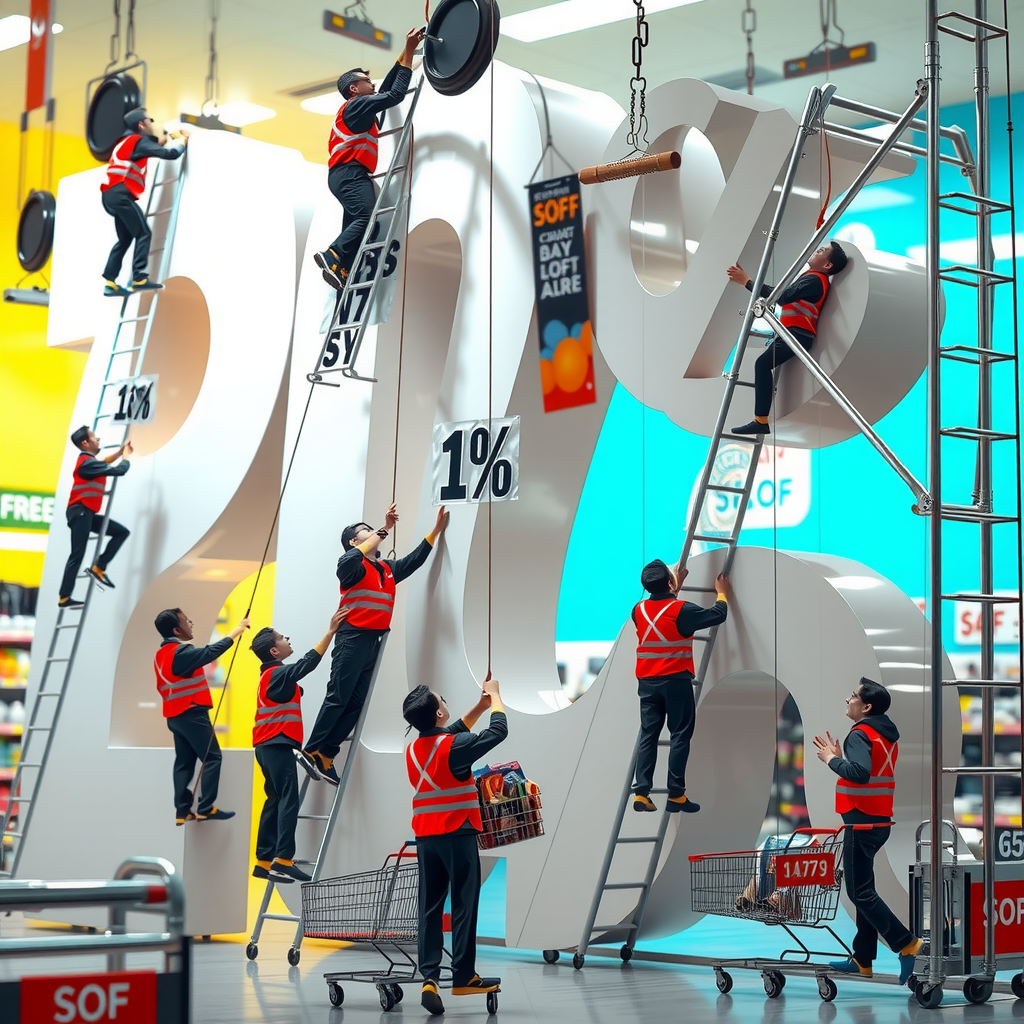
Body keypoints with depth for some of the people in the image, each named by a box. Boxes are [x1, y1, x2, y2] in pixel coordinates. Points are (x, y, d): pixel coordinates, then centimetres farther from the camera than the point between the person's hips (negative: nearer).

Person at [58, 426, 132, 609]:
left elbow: (104, 462, 38)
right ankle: (64, 598, -10)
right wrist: (126, 456, 2)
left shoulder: (88, 461, 15)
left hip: (86, 513, 10)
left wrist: (121, 450, 28)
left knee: (122, 531, 8)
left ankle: (99, 568, 2)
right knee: (77, 556, -11)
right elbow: (119, 470, -17)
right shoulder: (88, 462, -16)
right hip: (80, 512, -10)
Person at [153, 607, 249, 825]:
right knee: (212, 757, -4)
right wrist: (237, 630, -11)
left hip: (175, 715, 9)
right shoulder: (181, 652, -17)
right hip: (192, 714, -9)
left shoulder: (161, 654, 11)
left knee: (184, 762, 8)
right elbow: (211, 652, -18)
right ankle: (206, 808, -8)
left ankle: (182, 811, 4)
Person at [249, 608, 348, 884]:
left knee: (275, 802, 9)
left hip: (268, 746, 10)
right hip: (277, 745, -10)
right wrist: (331, 631, -22)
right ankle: (283, 860, -23)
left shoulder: (271, 675, 18)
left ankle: (265, 861, 8)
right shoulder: (278, 674, -11)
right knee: (288, 800, -15)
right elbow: (308, 662, -19)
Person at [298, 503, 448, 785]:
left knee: (355, 704, 3)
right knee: (338, 698, -9)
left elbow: (415, 559, 27)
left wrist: (436, 530, 21)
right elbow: (349, 561, -27)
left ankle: (325, 756, 4)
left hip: (373, 641, 7)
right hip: (352, 637, -7)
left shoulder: (388, 569, 18)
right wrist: (383, 530, -25)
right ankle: (311, 752, -5)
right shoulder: (353, 566, -4)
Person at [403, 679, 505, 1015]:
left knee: (430, 908, 5)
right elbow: (498, 731, -3)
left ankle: (429, 975, -4)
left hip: (426, 838, 6)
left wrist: (480, 704, 25)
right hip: (458, 836, -6)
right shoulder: (453, 747, -15)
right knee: (464, 906, 1)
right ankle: (463, 977, 3)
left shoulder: (414, 749, 7)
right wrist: (495, 696, 12)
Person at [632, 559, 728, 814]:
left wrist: (677, 584, 35)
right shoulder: (682, 611, -12)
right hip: (676, 681, -5)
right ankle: (676, 796, -2)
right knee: (680, 736, 0)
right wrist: (722, 593, 17)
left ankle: (641, 794, 1)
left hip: (647, 683, 5)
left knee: (648, 736, 7)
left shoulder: (639, 611, 4)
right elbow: (718, 615, -2)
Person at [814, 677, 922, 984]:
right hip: (880, 821, 10)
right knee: (864, 890, 14)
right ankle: (862, 959, 17)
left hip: (862, 822, -10)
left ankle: (906, 943, -12)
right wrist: (839, 757, 13)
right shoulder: (887, 735, 13)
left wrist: (832, 759, -17)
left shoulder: (861, 734, -16)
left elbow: (860, 773, -31)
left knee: (860, 892, -6)